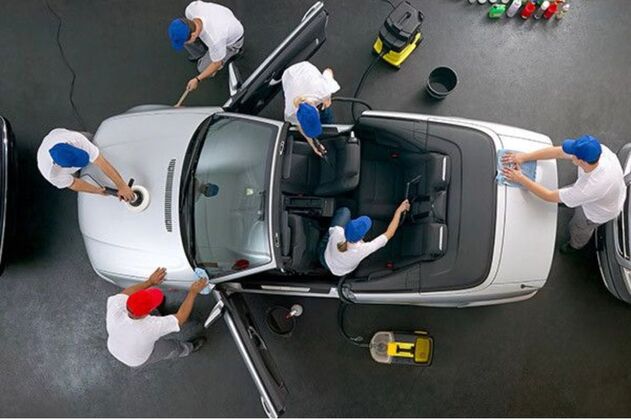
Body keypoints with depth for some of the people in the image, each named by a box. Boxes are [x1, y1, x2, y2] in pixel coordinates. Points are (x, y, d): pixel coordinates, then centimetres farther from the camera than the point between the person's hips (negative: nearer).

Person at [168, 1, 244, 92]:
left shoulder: (215, 40, -45)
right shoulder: (191, 8, -30)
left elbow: (217, 64, -26)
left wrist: (197, 79, -19)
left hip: (232, 38, -5)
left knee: (203, 68, -5)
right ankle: (200, 54, 14)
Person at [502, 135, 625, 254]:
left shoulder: (589, 188, -49)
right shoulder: (597, 150, -33)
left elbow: (550, 196, -36)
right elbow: (557, 152, -23)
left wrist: (521, 179, -31)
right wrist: (524, 157, -27)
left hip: (599, 213, -4)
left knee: (579, 227, 25)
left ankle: (575, 245, 60)